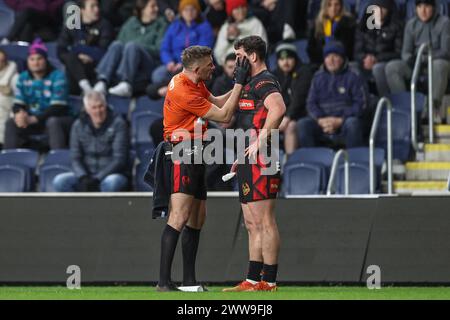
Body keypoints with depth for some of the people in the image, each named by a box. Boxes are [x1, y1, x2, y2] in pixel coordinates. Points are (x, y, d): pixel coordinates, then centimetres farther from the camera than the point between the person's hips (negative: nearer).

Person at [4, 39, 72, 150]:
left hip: (58, 119, -5)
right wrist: (19, 113, -25)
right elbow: (18, 104, 1)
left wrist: (34, 119, -31)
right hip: (33, 121, 5)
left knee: (52, 122, -38)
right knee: (11, 123, -18)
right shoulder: (23, 78, 4)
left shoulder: (57, 77, -13)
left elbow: (57, 107, -20)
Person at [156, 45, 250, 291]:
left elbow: (217, 102, 24)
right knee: (180, 216, -18)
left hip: (193, 155, 11)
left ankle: (189, 280, 13)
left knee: (197, 216, 11)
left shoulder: (194, 83, 10)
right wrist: (239, 83, -9)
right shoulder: (183, 91, -20)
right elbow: (223, 116, -14)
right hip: (181, 156, -11)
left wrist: (239, 84, 11)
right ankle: (164, 282, -21)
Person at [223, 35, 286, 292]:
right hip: (250, 163, 11)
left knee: (265, 222, -9)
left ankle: (269, 281, -8)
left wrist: (260, 142, -25)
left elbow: (278, 108, -30)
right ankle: (253, 280, 15)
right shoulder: (251, 83, 23)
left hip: (261, 161, -11)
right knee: (252, 224, 12)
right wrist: (242, 156, 24)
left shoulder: (265, 82, -11)